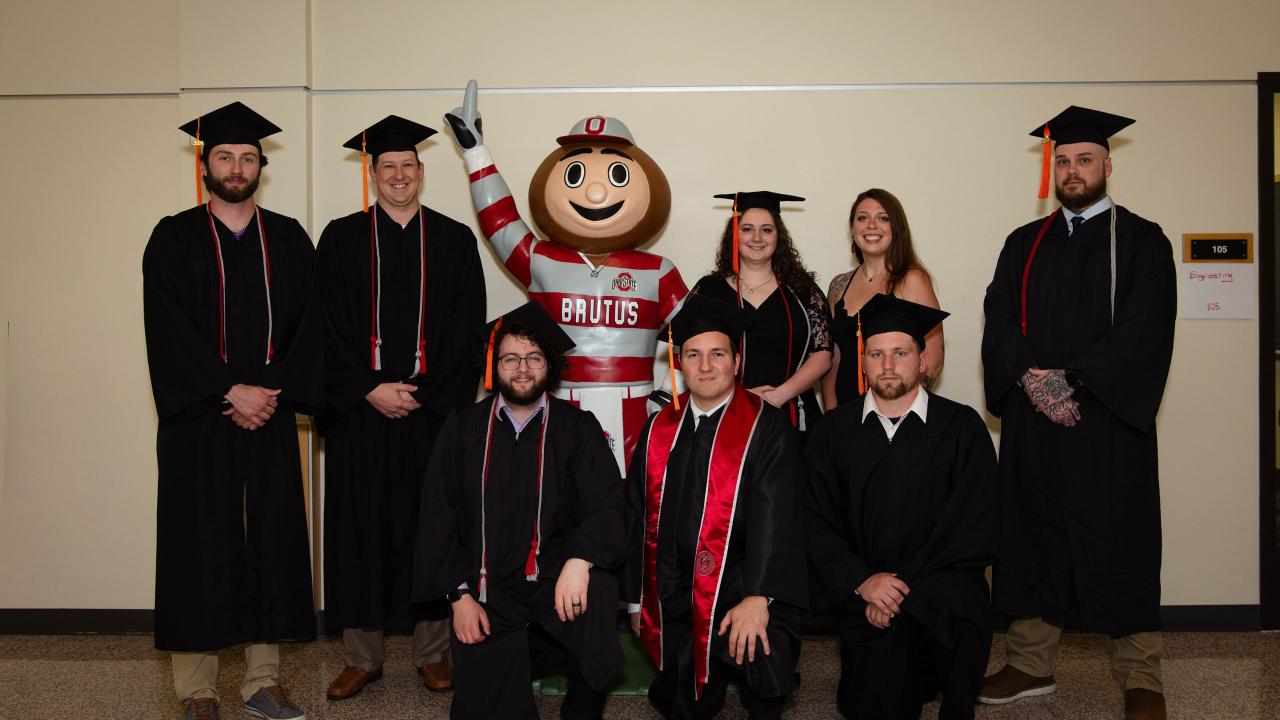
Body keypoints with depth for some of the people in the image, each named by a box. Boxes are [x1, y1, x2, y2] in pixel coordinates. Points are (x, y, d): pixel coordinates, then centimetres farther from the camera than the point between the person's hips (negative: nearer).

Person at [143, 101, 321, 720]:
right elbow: (169, 331, -7)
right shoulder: (174, 239, 3)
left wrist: (272, 391, -9)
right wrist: (230, 392, -15)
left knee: (271, 543, 4)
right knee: (200, 547, 1)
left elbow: (307, 324, 4)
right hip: (198, 420, -2)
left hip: (271, 416, 3)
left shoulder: (288, 239, 10)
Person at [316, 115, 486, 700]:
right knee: (361, 527, 4)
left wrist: (423, 394, -8)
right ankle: (362, 657, 17)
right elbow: (330, 328, 1)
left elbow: (466, 330, 0)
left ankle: (432, 652, 18)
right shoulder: (342, 238, 6)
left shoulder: (454, 240, 6)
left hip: (434, 409, 0)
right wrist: (370, 390, -10)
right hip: (359, 410, 0)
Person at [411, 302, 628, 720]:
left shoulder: (579, 429, 3)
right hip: (486, 588, 1)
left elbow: (604, 507, -7)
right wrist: (460, 595, -4)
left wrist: (580, 560, -27)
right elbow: (439, 517, 5)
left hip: (556, 576, -1)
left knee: (596, 597, -33)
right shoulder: (463, 428, 6)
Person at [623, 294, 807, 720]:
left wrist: (757, 597, -27)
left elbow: (773, 515, -17)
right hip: (673, 598, 5)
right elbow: (638, 514, 12)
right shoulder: (660, 429, 7)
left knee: (759, 650, -31)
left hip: (738, 588, -4)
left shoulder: (765, 426, -7)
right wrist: (635, 600, 13)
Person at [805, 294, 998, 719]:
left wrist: (906, 589, -13)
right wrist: (861, 581, -13)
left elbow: (971, 529, -5)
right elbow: (818, 524, 2)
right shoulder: (835, 432, 6)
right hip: (860, 590, 1)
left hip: (940, 589, -1)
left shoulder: (962, 428, 1)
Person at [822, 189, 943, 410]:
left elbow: (932, 358, -9)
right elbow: (831, 359, 11)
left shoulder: (912, 280, -6)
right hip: (846, 411, 4)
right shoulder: (840, 285, 7)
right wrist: (832, 413, 0)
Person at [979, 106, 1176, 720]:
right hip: (1032, 419, 4)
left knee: (1119, 544, 0)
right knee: (1033, 538, 8)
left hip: (1109, 420, -3)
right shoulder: (1025, 244, 13)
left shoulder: (1141, 242, 3)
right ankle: (1031, 664, 19)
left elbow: (1144, 331, -9)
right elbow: (999, 324, 4)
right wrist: (1031, 380, -13)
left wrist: (1070, 380, -17)